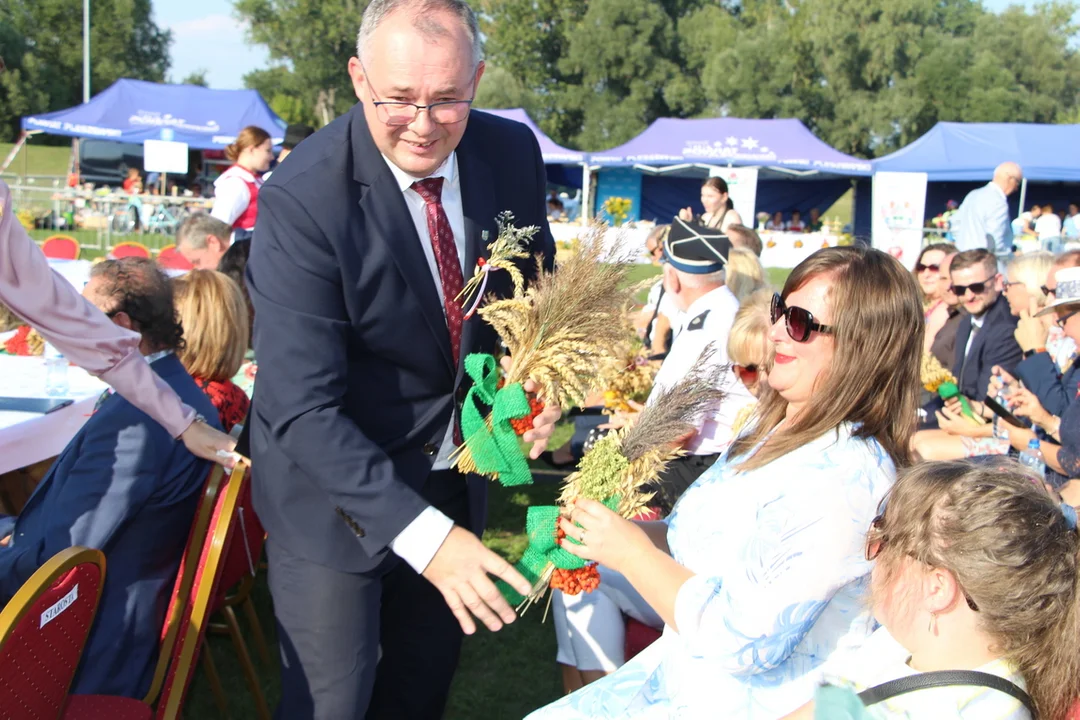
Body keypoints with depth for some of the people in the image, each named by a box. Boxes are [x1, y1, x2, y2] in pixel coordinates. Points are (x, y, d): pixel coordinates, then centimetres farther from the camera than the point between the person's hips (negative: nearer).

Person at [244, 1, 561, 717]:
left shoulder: (513, 152, -10)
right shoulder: (301, 199, -28)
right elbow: (302, 408, -30)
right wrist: (421, 532, -37)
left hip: (454, 469, 6)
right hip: (336, 487, -5)